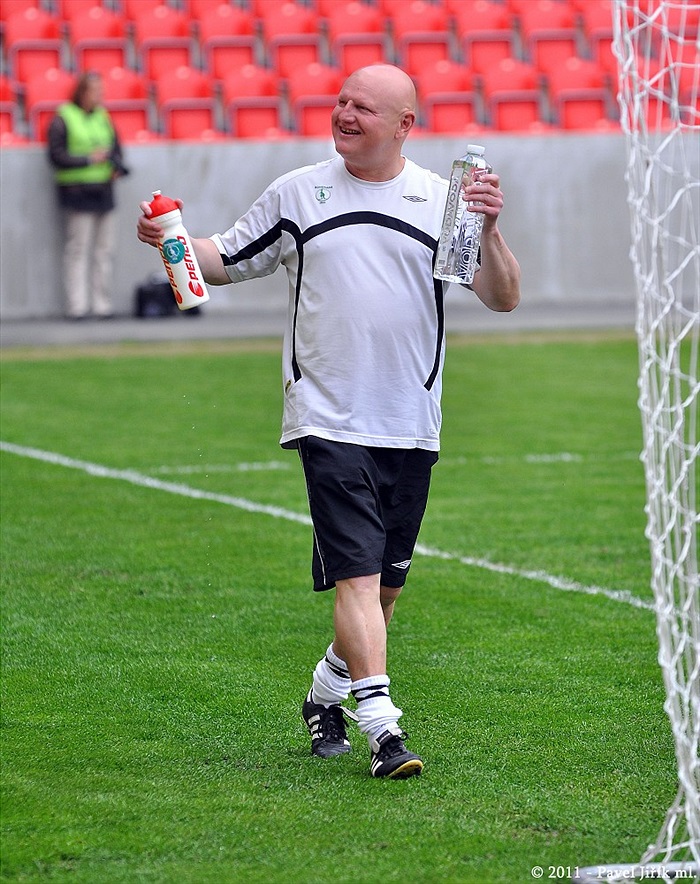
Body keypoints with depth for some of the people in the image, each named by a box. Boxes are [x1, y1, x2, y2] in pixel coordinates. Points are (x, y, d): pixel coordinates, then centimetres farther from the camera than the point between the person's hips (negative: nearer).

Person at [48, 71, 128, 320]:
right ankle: (77, 306, -7)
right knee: (78, 248, -8)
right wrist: (89, 160, -14)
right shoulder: (62, 119, -4)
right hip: (77, 191, -6)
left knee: (104, 249, 5)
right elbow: (56, 156, -9)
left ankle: (102, 304, 10)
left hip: (104, 189, 6)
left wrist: (117, 167, 0)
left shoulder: (103, 117, 14)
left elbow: (116, 147, 20)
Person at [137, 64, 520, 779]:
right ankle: (382, 725, -19)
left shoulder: (442, 201, 4)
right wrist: (171, 238, -6)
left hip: (411, 425, 3)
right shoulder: (297, 194, 5)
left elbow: (504, 298, 1)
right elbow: (225, 261, 14)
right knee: (356, 571, -15)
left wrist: (489, 229, -16)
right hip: (328, 419, -2)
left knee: (386, 583, 12)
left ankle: (327, 693, 34)